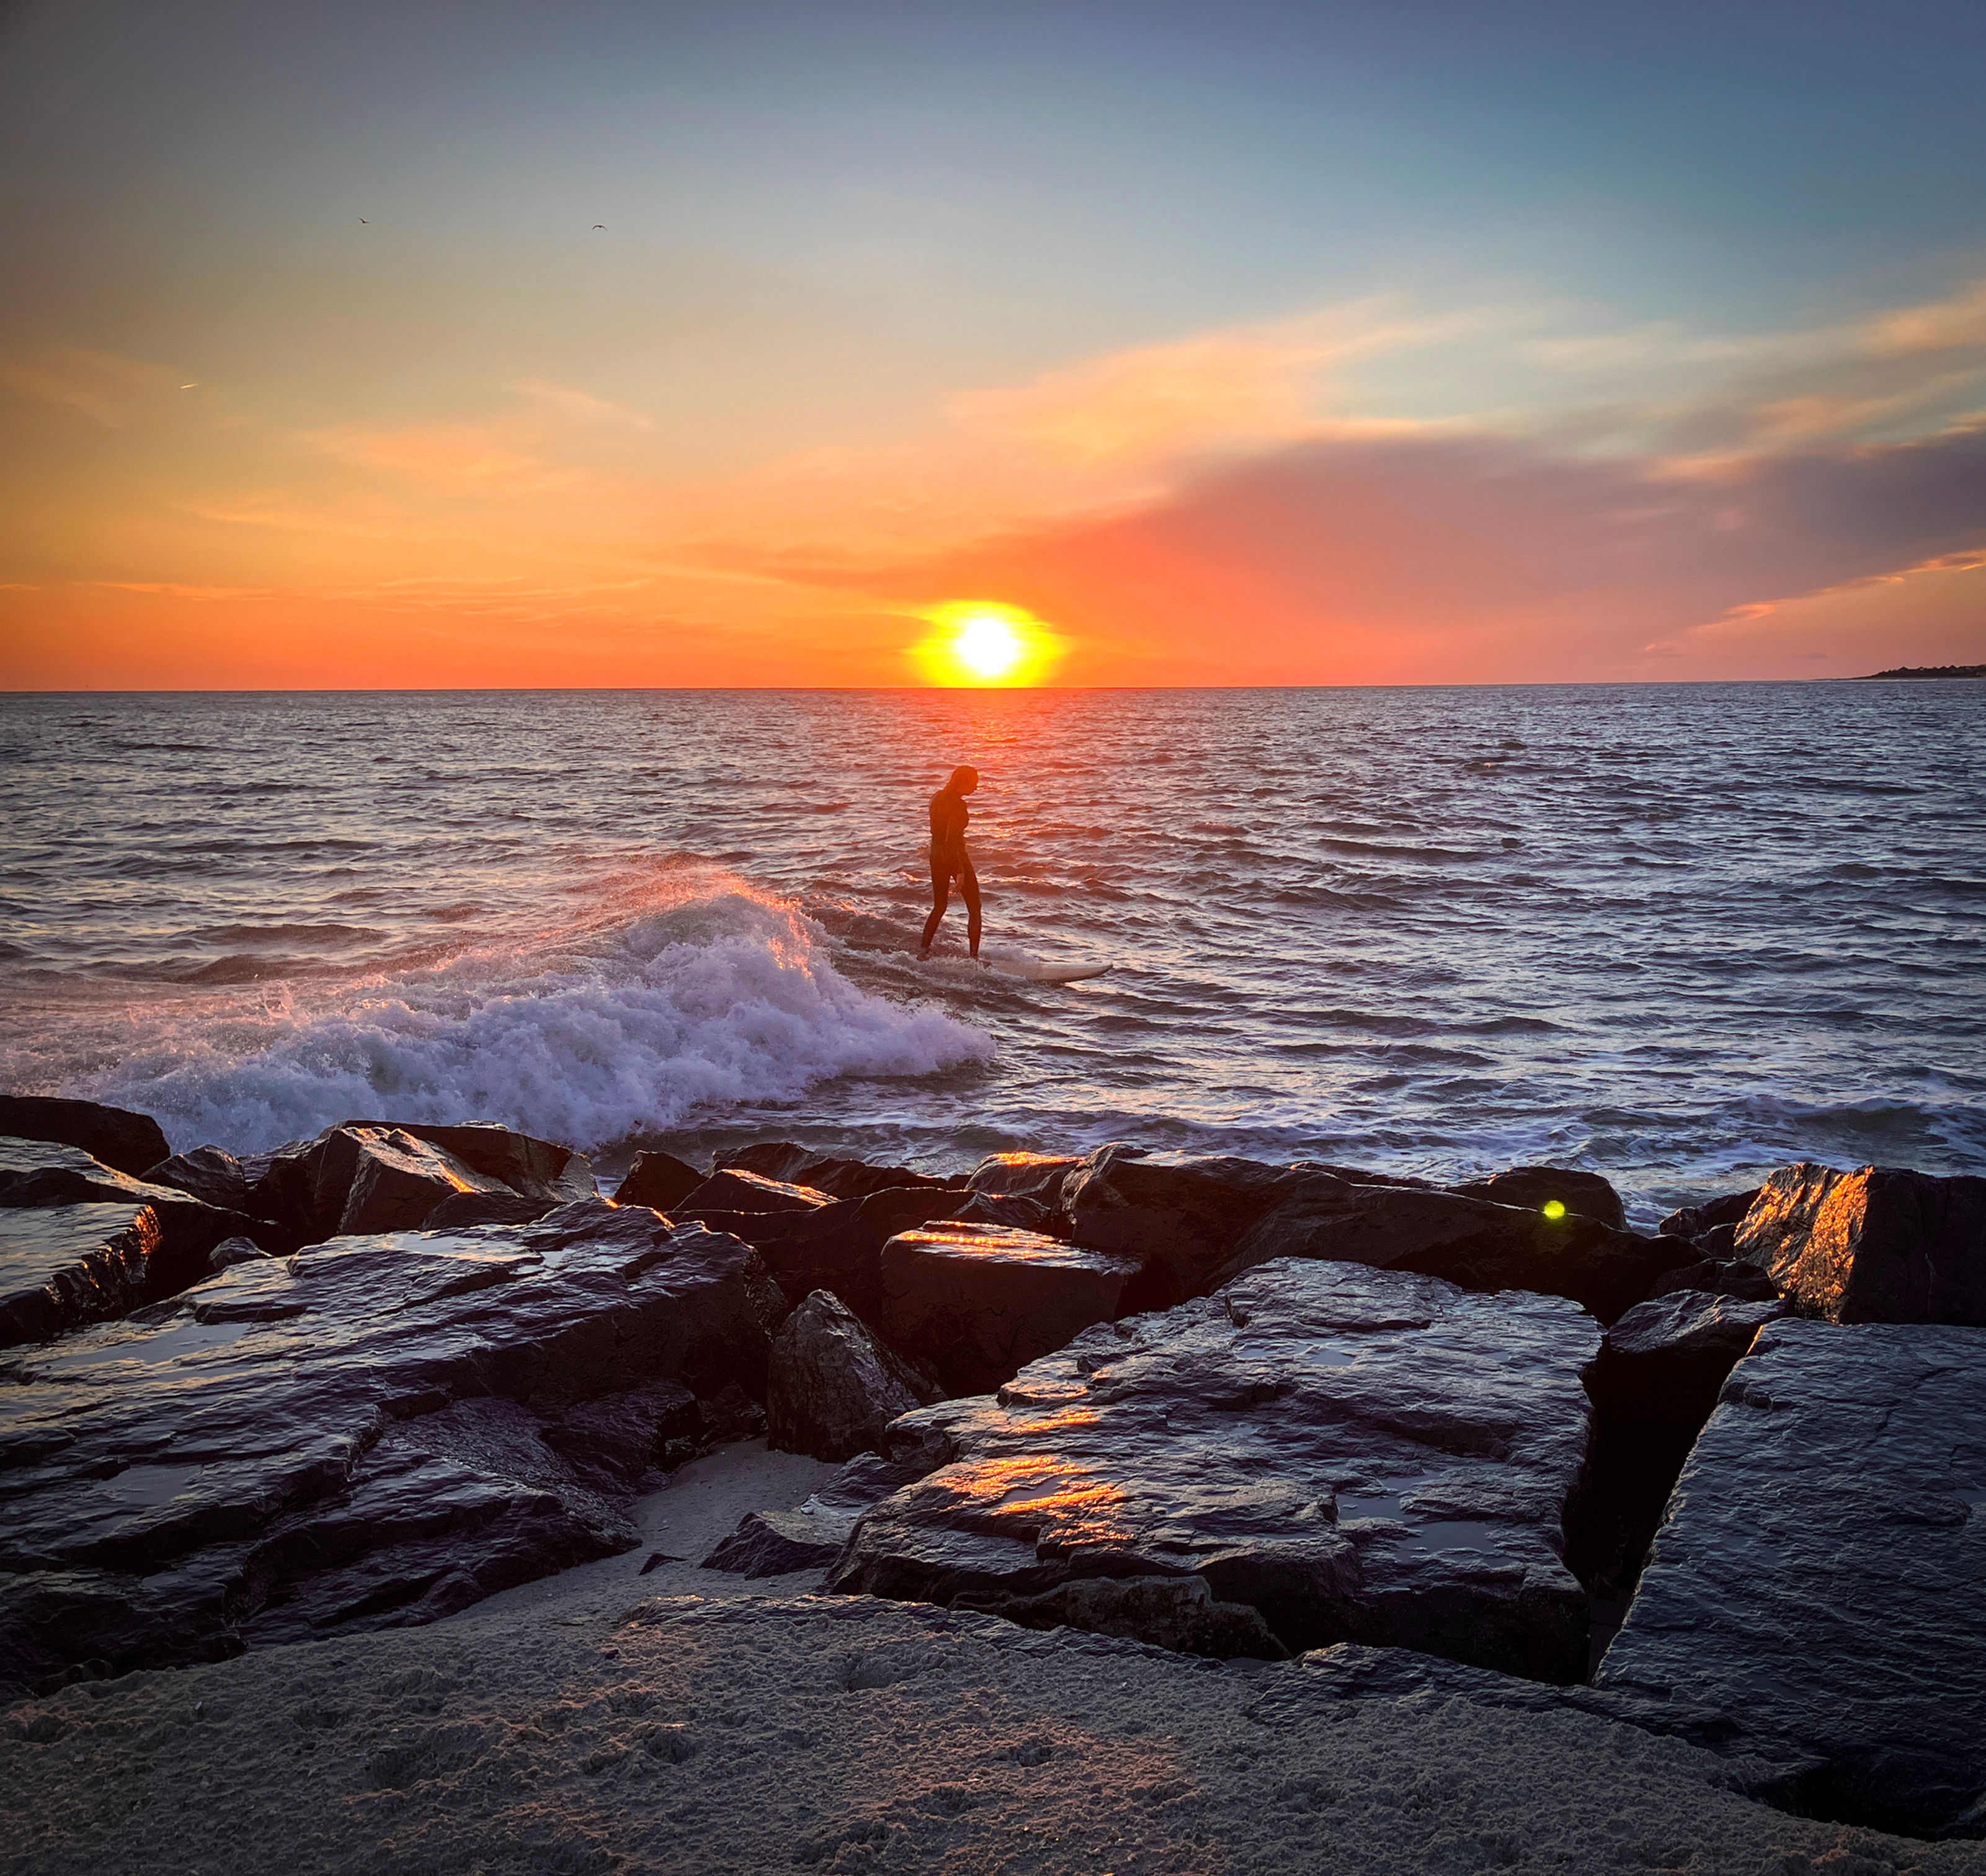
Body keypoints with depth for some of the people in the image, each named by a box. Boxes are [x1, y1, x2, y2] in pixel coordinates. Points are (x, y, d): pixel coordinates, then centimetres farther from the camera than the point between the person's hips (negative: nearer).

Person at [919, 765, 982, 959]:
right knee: (974, 909, 5)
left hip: (935, 855, 8)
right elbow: (951, 840, -25)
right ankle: (974, 957, 2)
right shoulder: (957, 805, -20)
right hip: (955, 856, -8)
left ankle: (924, 950, 11)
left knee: (939, 907, 19)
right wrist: (960, 872, -24)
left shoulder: (937, 798, 5)